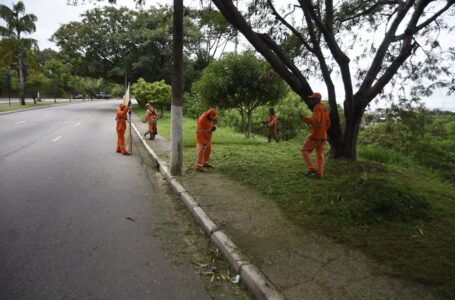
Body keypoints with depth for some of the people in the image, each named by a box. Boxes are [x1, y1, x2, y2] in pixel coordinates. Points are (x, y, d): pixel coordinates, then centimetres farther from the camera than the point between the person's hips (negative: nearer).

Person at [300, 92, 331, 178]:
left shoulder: (317, 108, -13)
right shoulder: (324, 108, 16)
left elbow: (316, 121, -25)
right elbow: (328, 123, 19)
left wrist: (305, 118, -23)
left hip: (315, 135, -9)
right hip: (323, 136, 9)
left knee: (304, 150, 0)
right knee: (320, 154, 9)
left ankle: (312, 169, -8)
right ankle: (319, 173, 9)